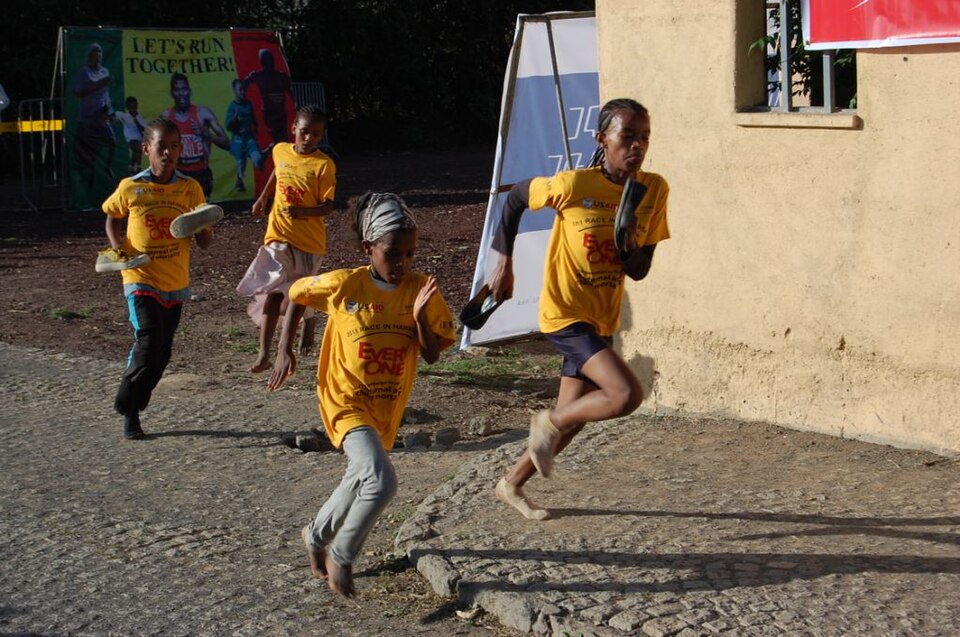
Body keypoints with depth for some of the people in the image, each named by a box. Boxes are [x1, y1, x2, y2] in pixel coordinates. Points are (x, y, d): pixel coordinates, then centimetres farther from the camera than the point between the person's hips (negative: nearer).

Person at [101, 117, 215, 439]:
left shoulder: (190, 188, -2)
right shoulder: (130, 188, -6)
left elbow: (205, 243, 0)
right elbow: (112, 217, 14)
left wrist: (202, 226, -22)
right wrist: (117, 247, -3)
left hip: (176, 282, 3)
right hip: (141, 278, -3)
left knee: (162, 351, 8)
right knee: (148, 341, -18)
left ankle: (134, 406, 25)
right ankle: (127, 410, -4)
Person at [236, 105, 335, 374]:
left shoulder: (324, 165, -13)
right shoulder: (280, 151, 1)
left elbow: (327, 206, -14)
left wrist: (303, 211, -31)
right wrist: (263, 198, 25)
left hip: (309, 239, -2)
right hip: (279, 234, 3)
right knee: (272, 292, -8)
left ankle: (284, 349, 34)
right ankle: (264, 354, -9)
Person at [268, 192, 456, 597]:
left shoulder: (421, 290, -7)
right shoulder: (343, 285, -15)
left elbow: (432, 356, -9)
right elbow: (295, 295, 3)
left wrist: (420, 316, -26)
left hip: (389, 407, 5)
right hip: (346, 401, -5)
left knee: (361, 480, 22)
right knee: (381, 481, -24)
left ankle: (316, 536, 50)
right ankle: (341, 556, -1)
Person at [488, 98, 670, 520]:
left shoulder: (654, 190, -4)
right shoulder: (573, 185, -18)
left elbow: (639, 271, 0)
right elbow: (517, 197, 0)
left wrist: (630, 246, -21)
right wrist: (504, 262, 0)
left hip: (602, 320, 7)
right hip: (565, 314, -6)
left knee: (573, 417, 14)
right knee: (626, 395, -23)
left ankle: (512, 484, 35)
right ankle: (548, 423, 3)